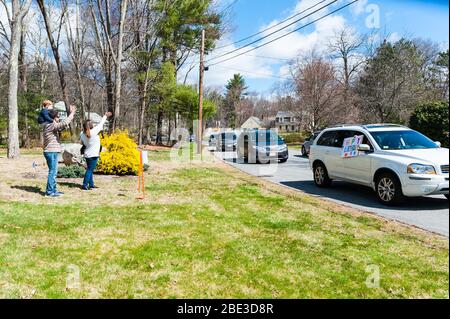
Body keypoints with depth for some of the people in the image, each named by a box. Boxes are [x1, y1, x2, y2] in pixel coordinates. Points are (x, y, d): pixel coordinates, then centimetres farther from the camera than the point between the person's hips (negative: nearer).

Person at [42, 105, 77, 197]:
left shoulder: (52, 125, 14)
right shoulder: (50, 125, -15)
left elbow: (63, 125, 22)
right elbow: (64, 123, -26)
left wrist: (72, 114, 14)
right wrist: (72, 114, -17)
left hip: (53, 152, 10)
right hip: (51, 152, -10)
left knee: (54, 172, 15)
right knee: (52, 172, -6)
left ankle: (53, 190, 22)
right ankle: (49, 192, -1)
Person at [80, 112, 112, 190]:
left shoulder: (82, 135, 1)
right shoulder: (94, 132, -17)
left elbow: (82, 143, 15)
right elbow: (100, 124, -6)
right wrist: (106, 116, 5)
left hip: (87, 154, 8)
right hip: (93, 154, -8)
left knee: (90, 169, 15)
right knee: (90, 170, -4)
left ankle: (91, 184, 23)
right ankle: (85, 185, -5)